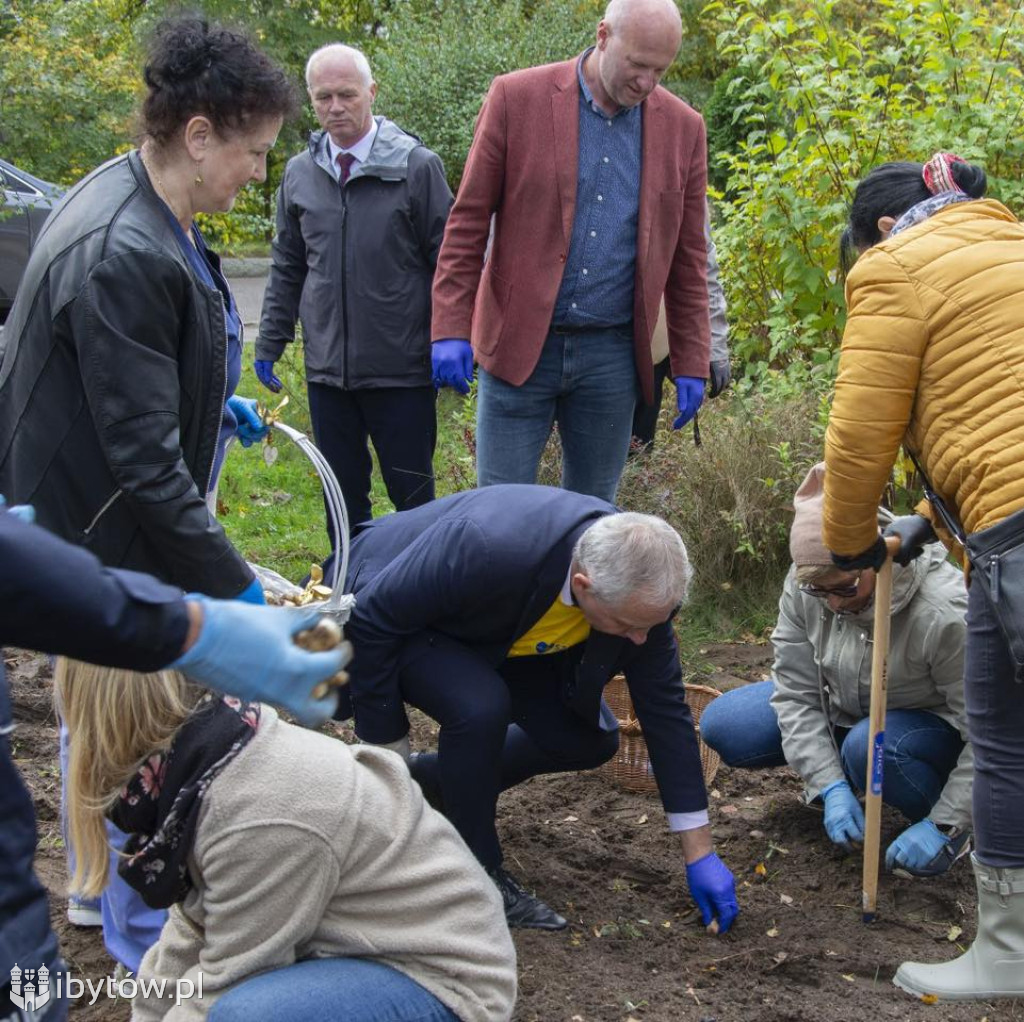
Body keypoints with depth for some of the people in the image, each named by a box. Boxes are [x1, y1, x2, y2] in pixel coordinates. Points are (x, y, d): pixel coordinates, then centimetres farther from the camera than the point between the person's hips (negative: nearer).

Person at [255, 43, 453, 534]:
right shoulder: (299, 174, 8)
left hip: (401, 368, -4)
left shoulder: (418, 166, -4)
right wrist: (270, 343, 14)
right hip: (326, 367, 4)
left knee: (413, 494, 5)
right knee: (342, 497, 13)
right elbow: (287, 269, 17)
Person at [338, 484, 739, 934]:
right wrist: (387, 744, -18)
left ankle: (427, 780, 17)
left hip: (489, 634, 6)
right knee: (481, 706, -33)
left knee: (589, 739, -2)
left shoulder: (640, 585, -24)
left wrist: (700, 855, -9)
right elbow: (374, 617, -29)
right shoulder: (487, 547, -43)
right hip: (388, 614, -6)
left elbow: (664, 709, -12)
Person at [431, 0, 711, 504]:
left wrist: (690, 364, 7)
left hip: (612, 354, 3)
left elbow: (688, 258, 10)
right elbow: (466, 222, -2)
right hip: (518, 346, -2)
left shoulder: (683, 128, 4)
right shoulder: (516, 98, -4)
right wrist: (450, 329, -8)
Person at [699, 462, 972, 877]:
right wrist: (831, 786, -23)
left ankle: (954, 824, -9)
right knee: (722, 725, -11)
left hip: (932, 726, -5)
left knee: (869, 746, -39)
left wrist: (943, 826, -30)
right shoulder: (804, 586, -20)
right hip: (840, 709, 5)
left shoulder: (945, 612, -35)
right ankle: (836, 767, 13)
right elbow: (795, 691, -13)